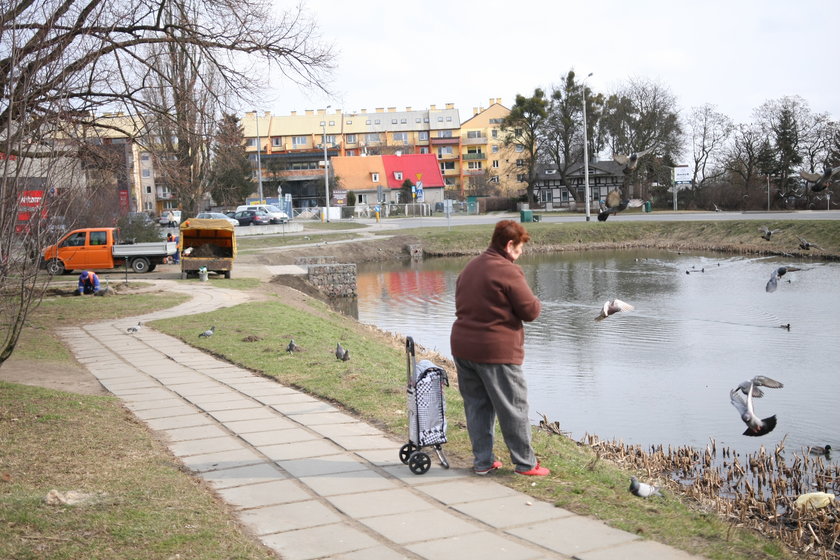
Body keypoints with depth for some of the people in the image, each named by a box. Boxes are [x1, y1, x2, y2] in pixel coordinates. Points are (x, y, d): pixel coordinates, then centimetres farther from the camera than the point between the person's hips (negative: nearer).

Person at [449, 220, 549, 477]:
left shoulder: (470, 267, 12)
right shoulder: (508, 271, -14)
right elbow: (531, 311, -13)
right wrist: (532, 299, 8)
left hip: (462, 347, 8)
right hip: (496, 350, -8)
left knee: (476, 406, 14)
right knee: (514, 408, 4)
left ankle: (482, 461, 19)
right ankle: (525, 463, 11)